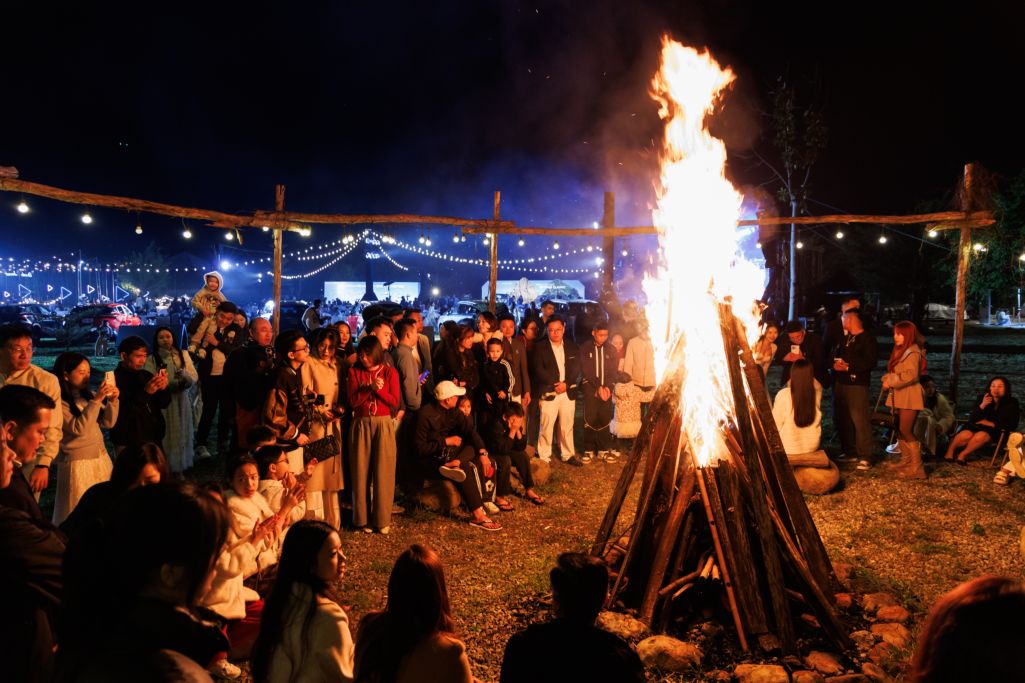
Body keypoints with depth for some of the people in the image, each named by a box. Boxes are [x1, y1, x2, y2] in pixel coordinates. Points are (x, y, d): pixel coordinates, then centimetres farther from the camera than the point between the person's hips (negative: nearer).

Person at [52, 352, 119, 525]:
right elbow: (79, 429, -21)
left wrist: (112, 401, -8)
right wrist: (97, 400, -24)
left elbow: (107, 423, 8)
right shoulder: (58, 402, -11)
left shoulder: (88, 395, 10)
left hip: (101, 457, 6)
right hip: (78, 462, -6)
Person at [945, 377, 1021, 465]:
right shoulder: (982, 399, -5)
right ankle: (950, 451, -4)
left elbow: (1011, 425, -10)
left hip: (995, 430, -2)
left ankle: (963, 454, -12)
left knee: (980, 436, -34)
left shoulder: (1012, 403, -8)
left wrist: (991, 424, -12)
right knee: (965, 435, -30)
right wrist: (982, 405, -26)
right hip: (976, 426, 2)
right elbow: (972, 420, -10)